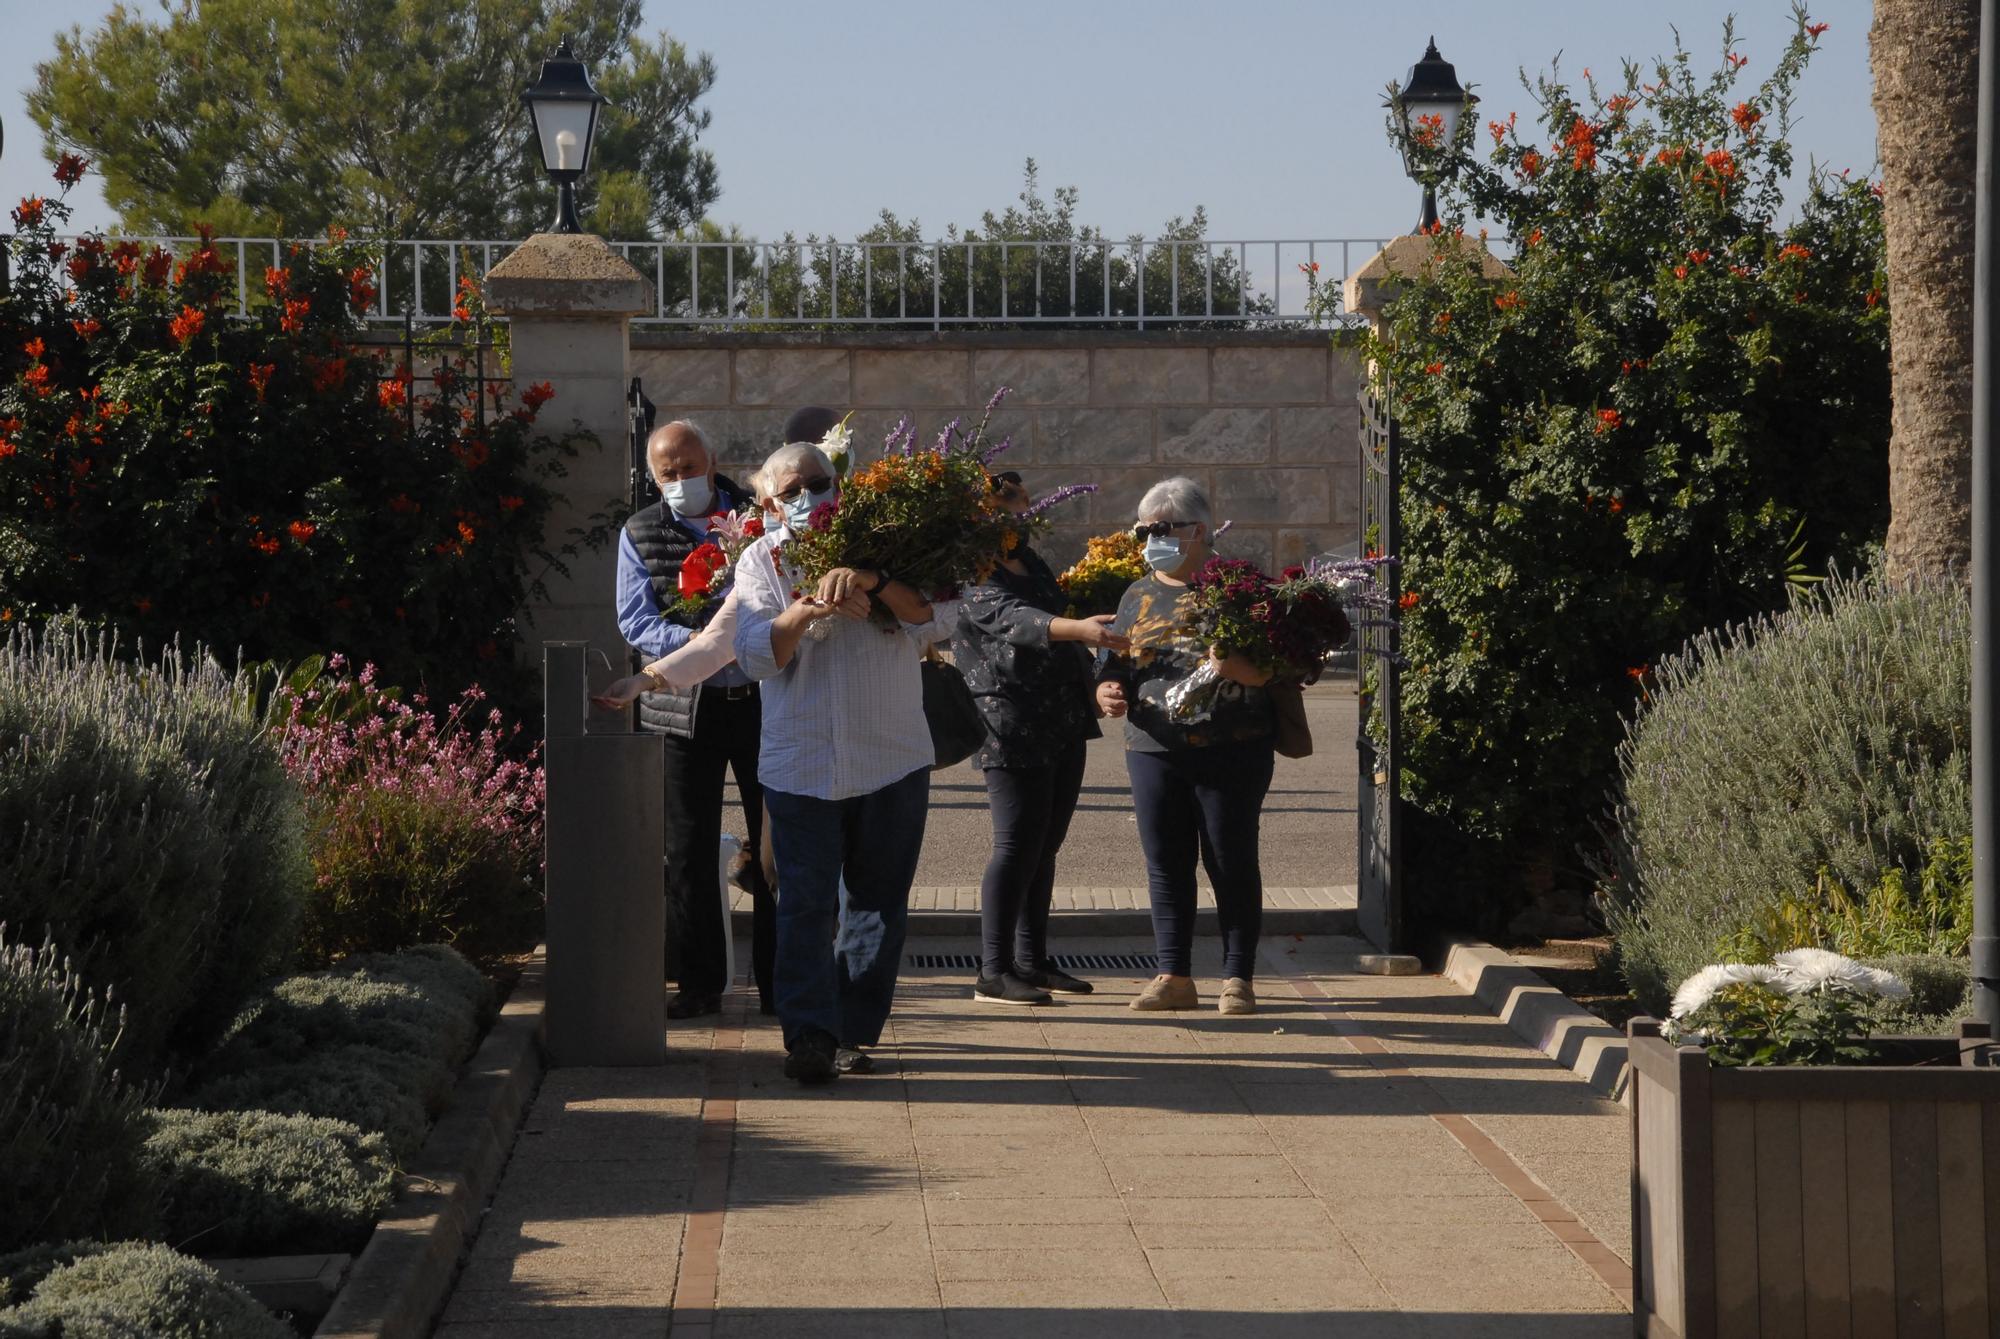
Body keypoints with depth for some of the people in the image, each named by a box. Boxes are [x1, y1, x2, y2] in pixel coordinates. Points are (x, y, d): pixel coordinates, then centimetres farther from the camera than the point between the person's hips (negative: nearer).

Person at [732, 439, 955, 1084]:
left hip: (891, 758, 1)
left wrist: (872, 582, -23)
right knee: (805, 902, -8)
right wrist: (802, 612, -22)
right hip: (799, 760, -1)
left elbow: (937, 618, -7)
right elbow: (757, 654, -3)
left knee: (878, 902, 6)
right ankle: (809, 1035, -9)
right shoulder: (763, 560, 8)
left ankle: (855, 1031, 14)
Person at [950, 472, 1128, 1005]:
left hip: (1062, 725, 9)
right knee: (1018, 844, -10)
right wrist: (1077, 629, -47)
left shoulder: (1026, 559, 15)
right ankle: (994, 973, -7)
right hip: (1012, 726, -9)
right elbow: (1013, 619, -32)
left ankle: (1032, 961, 18)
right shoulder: (973, 577, -13)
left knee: (1045, 844, 11)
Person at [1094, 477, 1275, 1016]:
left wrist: (1237, 667, -25)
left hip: (1231, 749, -4)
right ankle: (1174, 977, 11)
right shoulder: (1139, 597, 15)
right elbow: (1112, 665, 18)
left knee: (1232, 864, -1)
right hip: (1153, 749, 5)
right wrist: (1108, 692, -5)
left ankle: (1238, 978, 5)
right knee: (1165, 866, 5)